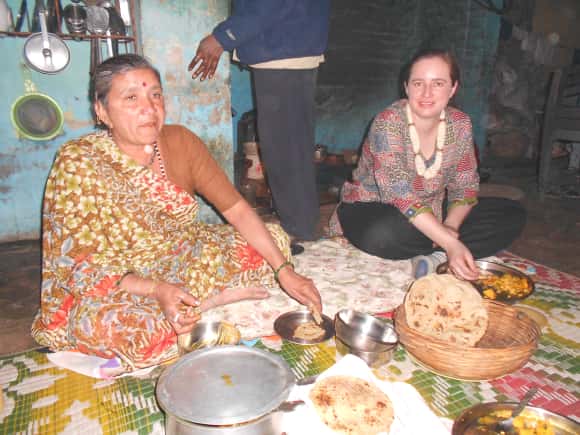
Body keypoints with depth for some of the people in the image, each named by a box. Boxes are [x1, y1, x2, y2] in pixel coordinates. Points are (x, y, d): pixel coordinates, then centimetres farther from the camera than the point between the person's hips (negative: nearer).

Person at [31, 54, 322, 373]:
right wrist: (157, 290, -35)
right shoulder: (78, 164, -19)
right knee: (102, 324, -38)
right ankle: (214, 299, -14)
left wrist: (285, 271, -17)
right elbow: (80, 268, -19)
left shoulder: (180, 141, -9)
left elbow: (237, 210, -8)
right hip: (119, 287, -3)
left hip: (185, 260, 4)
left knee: (275, 239, -6)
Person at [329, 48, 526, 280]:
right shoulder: (387, 123, -23)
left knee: (513, 214, -5)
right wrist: (449, 242, -38)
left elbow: (466, 185, -1)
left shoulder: (460, 124, -5)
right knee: (383, 234, -41)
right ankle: (442, 251, -11)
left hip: (430, 213, 6)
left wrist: (450, 226, -21)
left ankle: (436, 256, -20)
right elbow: (400, 195, -32)